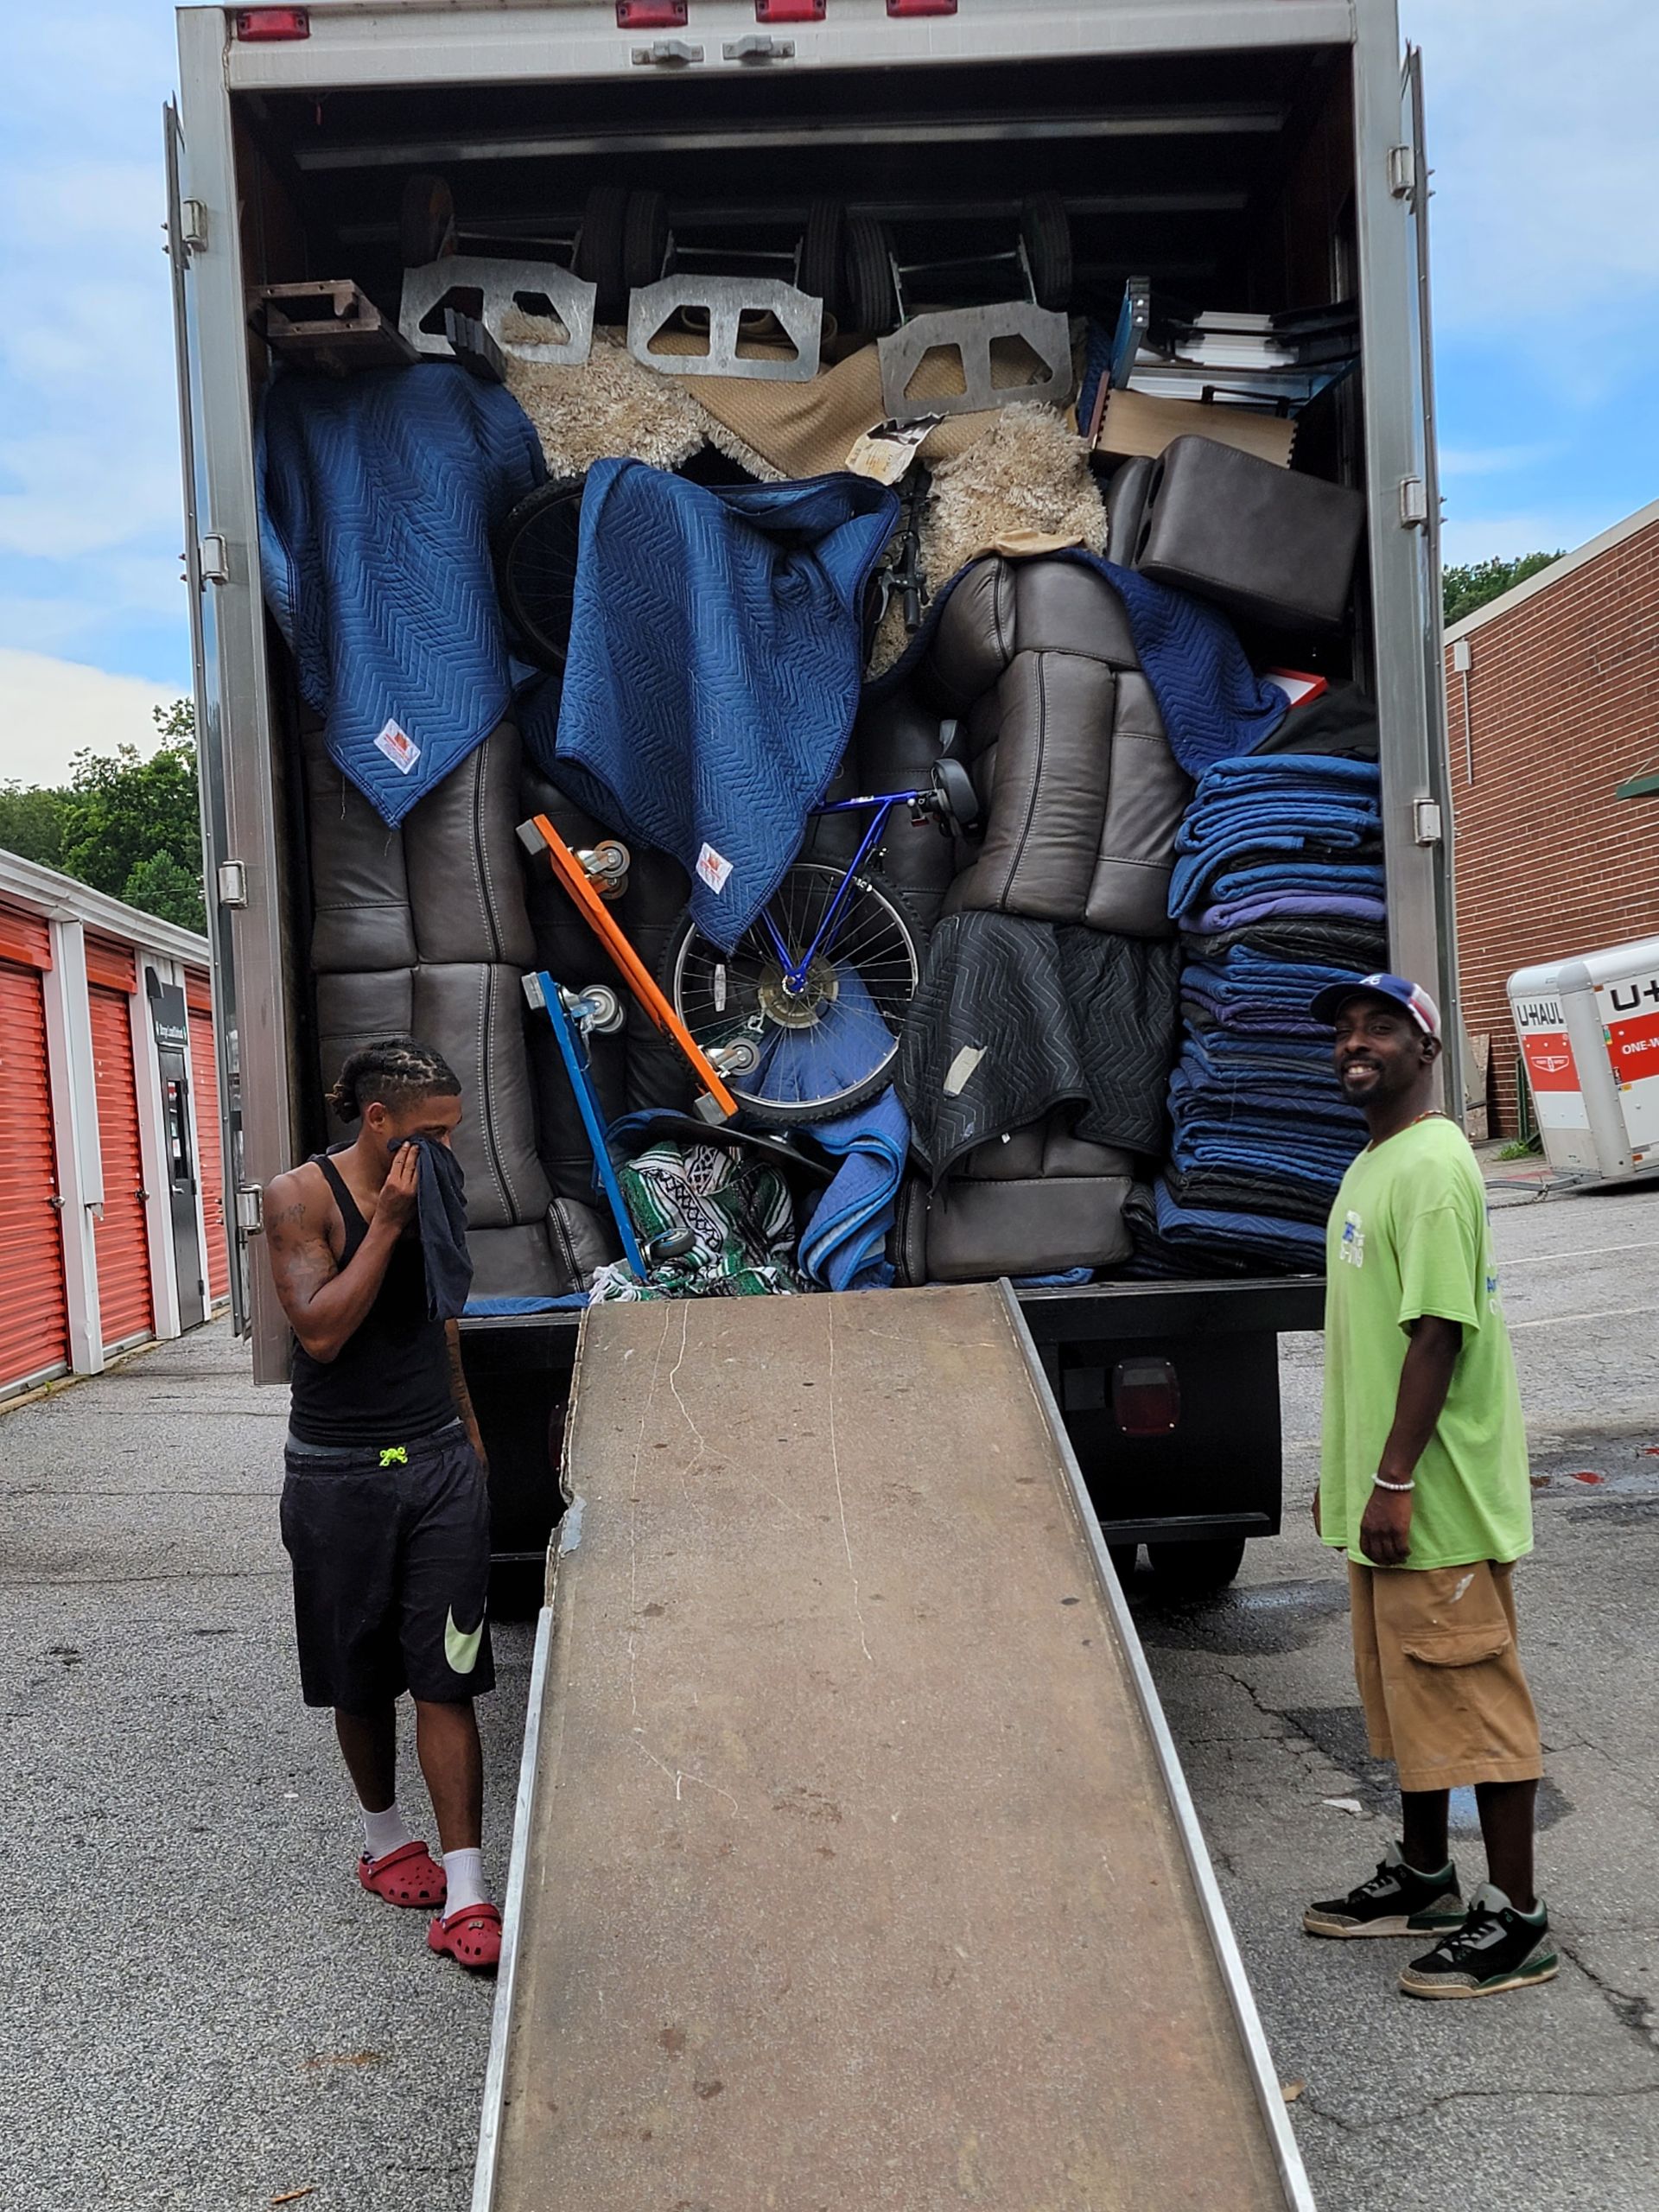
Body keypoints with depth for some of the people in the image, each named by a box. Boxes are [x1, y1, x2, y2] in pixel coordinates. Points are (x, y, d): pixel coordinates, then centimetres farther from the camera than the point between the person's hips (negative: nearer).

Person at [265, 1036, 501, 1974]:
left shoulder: (432, 1195, 6)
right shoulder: (302, 1195, -10)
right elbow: (320, 1331, -20)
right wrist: (389, 1222, -20)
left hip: (441, 1465, 3)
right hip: (340, 1474, -3)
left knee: (446, 1677, -1)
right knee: (361, 1678, 12)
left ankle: (465, 1895, 1)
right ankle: (386, 1837, 35)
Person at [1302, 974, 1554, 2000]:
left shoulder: (1432, 1166, -17)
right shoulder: (1370, 1166, 13)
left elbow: (1439, 1333, -22)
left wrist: (1394, 1480, -23)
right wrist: (1343, 1469, 20)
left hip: (1437, 1500, -10)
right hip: (1383, 1495, 10)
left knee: (1475, 1697, 1)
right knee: (1406, 1693, 19)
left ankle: (1518, 1919, 14)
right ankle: (1425, 1876, 33)